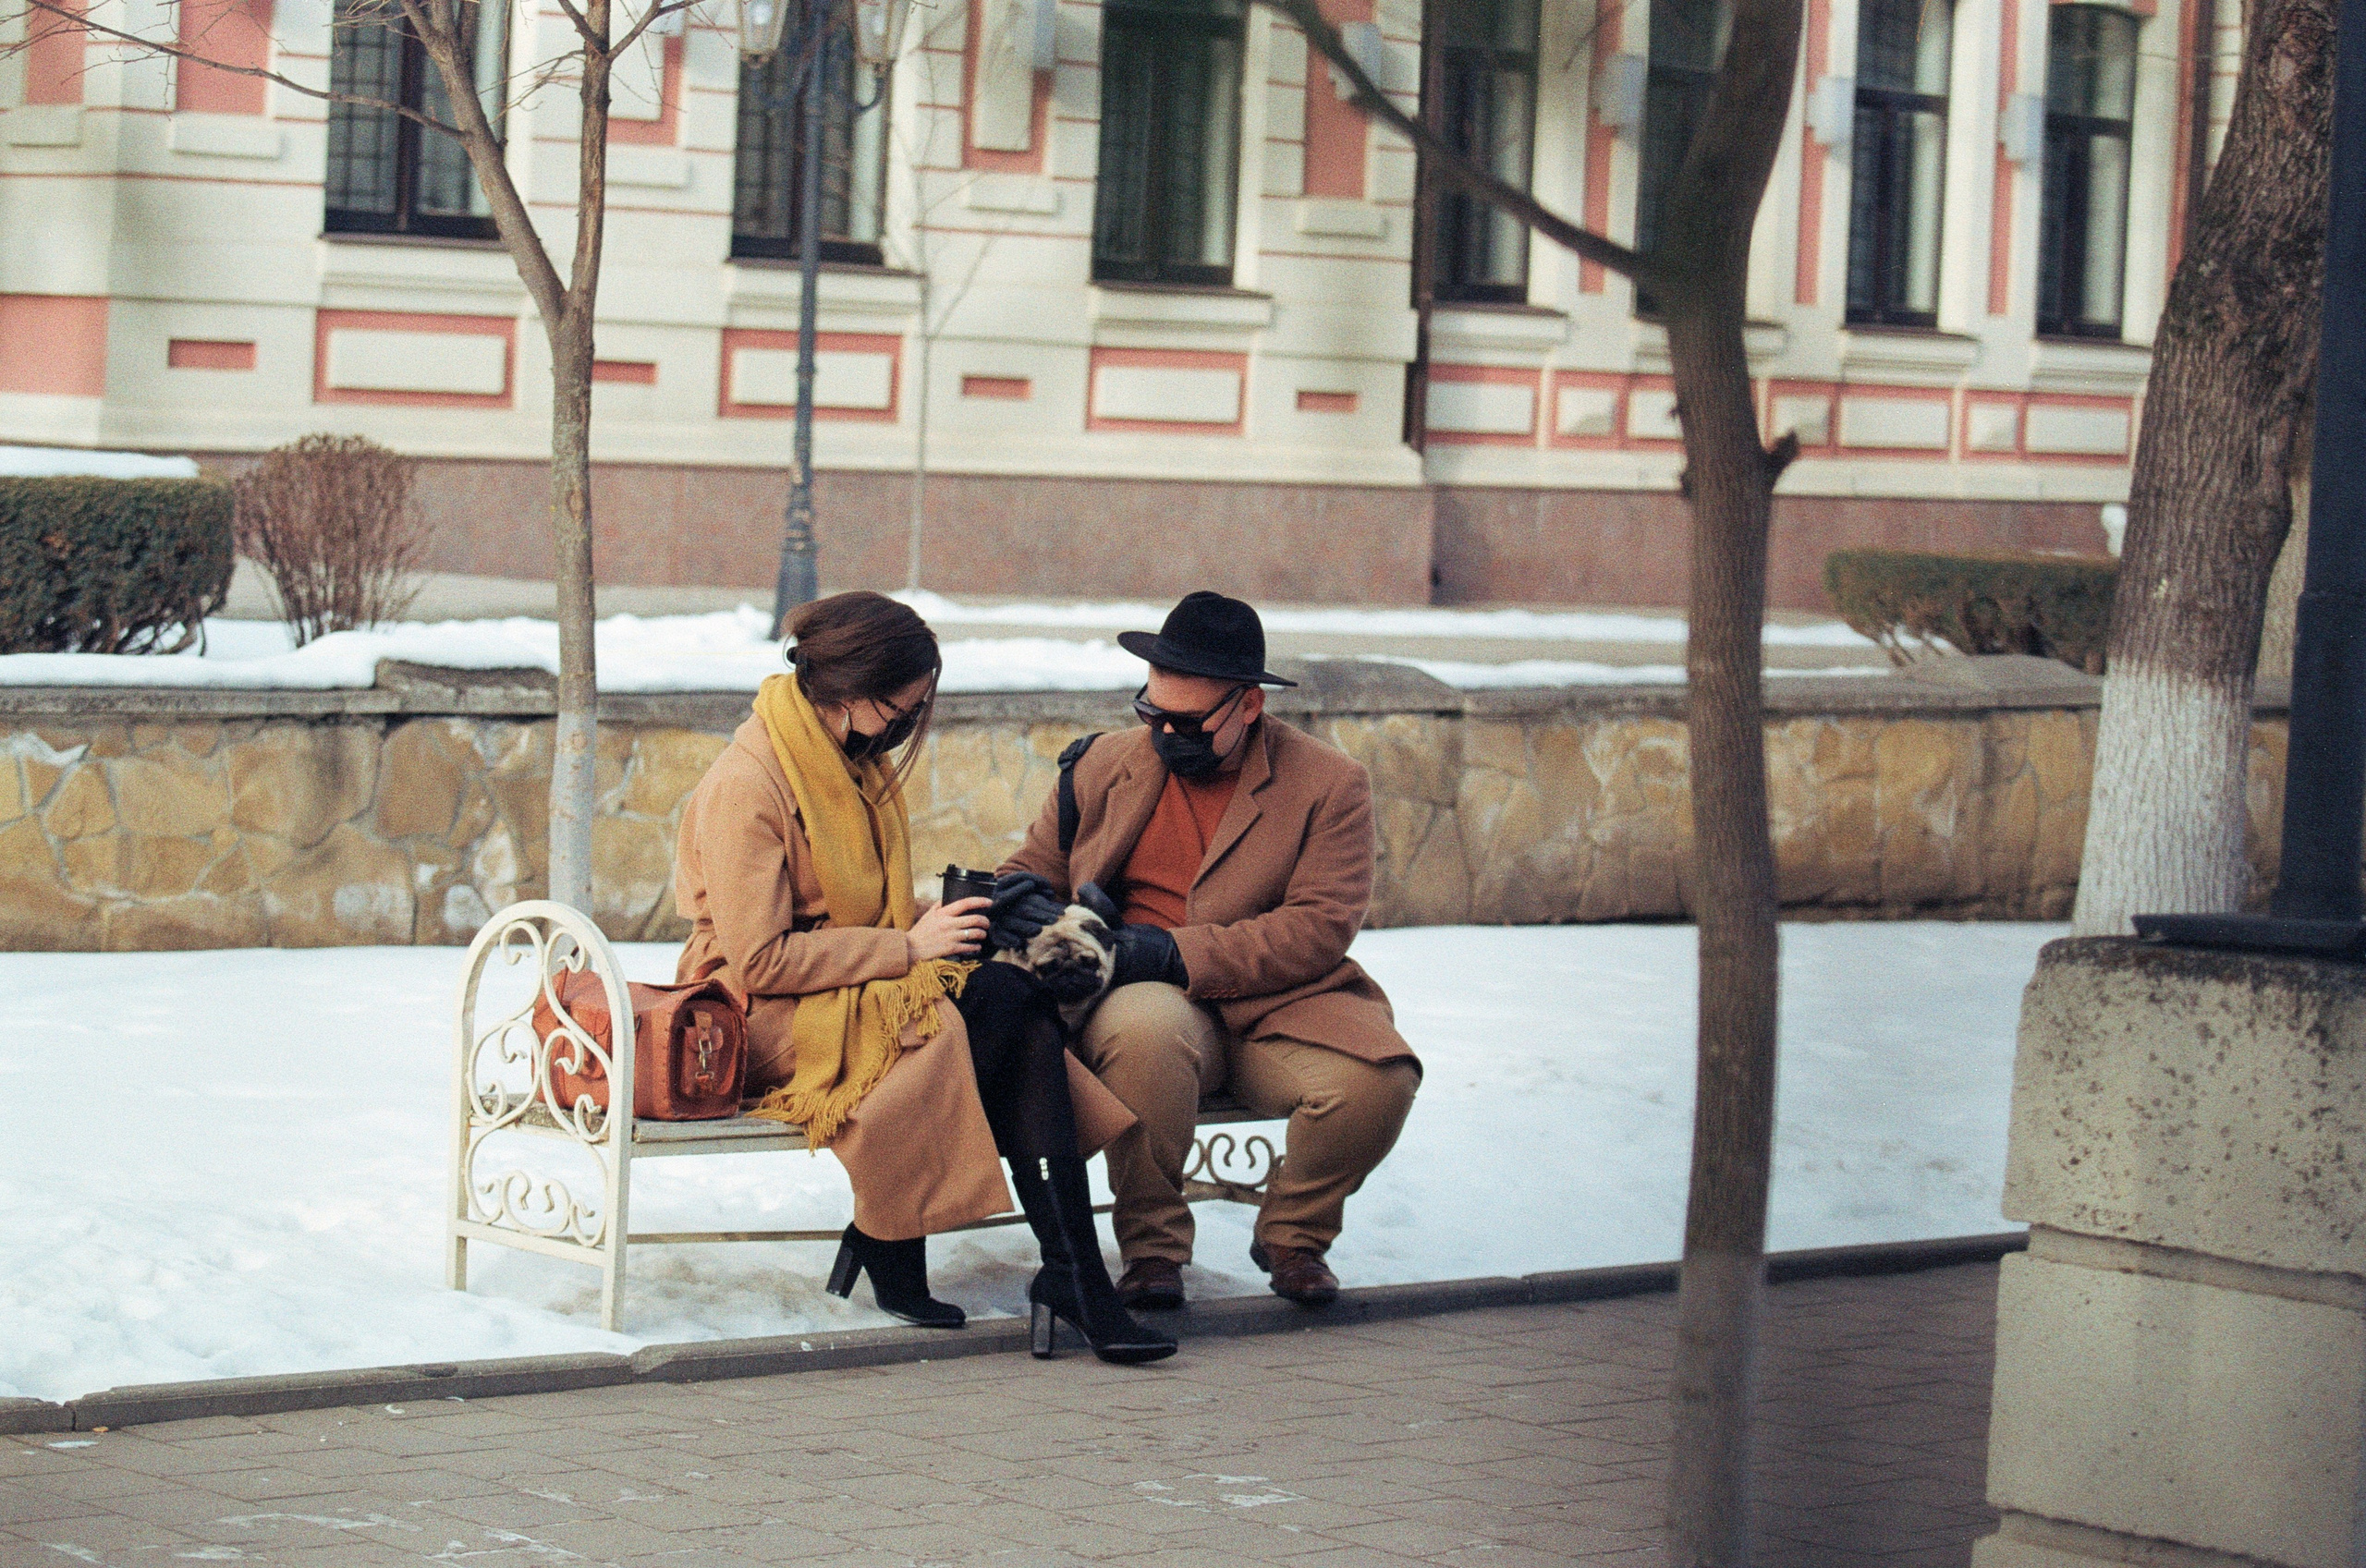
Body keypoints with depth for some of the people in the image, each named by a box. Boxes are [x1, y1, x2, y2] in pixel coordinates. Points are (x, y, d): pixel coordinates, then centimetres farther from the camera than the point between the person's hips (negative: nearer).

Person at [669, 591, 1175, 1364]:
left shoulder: (859, 765, 13)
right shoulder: (745, 785, -14)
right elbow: (759, 960, -19)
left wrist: (933, 920, 3)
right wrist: (907, 946, -18)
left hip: (860, 991, 8)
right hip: (765, 1022, -8)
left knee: (1020, 1003, -24)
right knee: (1001, 1006, -29)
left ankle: (1073, 1277, -29)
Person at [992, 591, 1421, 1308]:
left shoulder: (1330, 783, 0)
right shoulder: (1105, 766, 9)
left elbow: (1319, 927, -9)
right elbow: (1034, 867, 18)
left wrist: (1176, 952, -19)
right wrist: (1021, 901, -10)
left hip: (1278, 1007, 0)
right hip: (1151, 1001, 0)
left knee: (1378, 1078, -30)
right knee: (1145, 1029, -38)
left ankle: (1291, 1235, 3)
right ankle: (1153, 1244, -14)